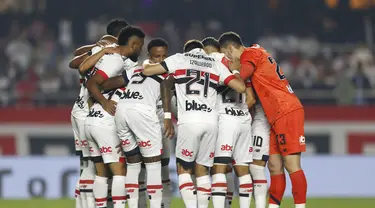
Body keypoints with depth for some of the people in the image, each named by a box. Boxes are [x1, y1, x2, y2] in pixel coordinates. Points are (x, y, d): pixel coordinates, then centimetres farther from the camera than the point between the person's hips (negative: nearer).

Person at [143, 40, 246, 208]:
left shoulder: (179, 59, 13)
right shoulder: (216, 64, 19)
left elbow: (147, 71, 13)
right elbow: (241, 88, 12)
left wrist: (146, 64, 36)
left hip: (189, 121, -3)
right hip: (211, 122, 3)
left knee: (184, 169, 8)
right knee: (202, 169, 15)